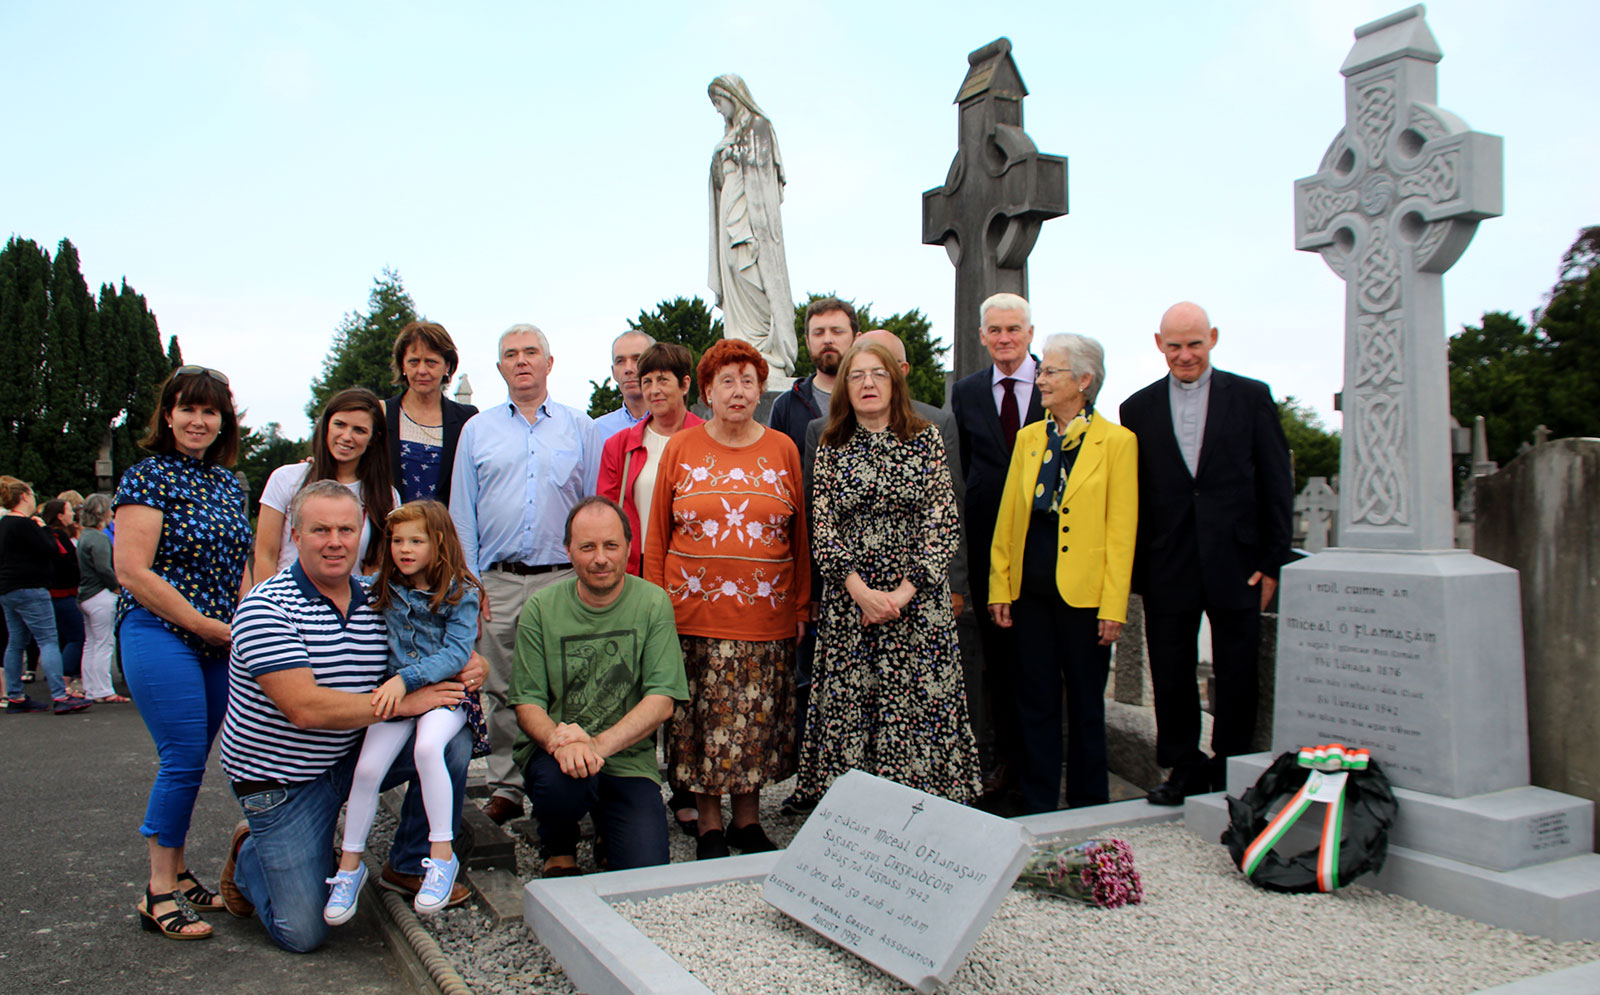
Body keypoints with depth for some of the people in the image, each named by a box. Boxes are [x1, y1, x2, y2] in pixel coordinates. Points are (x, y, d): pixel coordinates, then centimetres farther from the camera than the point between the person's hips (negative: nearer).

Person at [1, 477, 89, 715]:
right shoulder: (24, 524, -15)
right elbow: (49, 549, -16)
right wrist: (43, 528, -3)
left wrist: (38, 529, 11)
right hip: (29, 590, -10)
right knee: (48, 641, -10)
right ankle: (60, 697, -15)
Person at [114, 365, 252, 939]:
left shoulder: (229, 483, 14)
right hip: (160, 635, -6)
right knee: (183, 759, -9)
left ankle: (176, 875, 23)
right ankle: (160, 894, 4)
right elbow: (132, 572, -14)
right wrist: (208, 625, -14)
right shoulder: (148, 477, -7)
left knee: (190, 762, 11)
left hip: (219, 641, 6)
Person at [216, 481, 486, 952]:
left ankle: (408, 867, 5)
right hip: (283, 777, -5)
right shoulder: (266, 607, -19)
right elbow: (305, 708, -28)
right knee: (303, 933, -7)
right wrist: (403, 702, -25)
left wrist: (467, 670, -13)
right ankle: (248, 859, 26)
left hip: (353, 755, 5)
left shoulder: (376, 604, 0)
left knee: (452, 743, -16)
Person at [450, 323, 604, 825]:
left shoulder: (580, 427, 10)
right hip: (497, 581, 1)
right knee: (501, 690, 5)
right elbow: (462, 510, 11)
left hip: (562, 578, -1)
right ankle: (505, 788, 15)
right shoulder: (477, 430, 13)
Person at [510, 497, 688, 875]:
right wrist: (559, 741, -27)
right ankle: (559, 852, 1)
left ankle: (608, 828, 19)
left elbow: (662, 700, -10)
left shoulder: (653, 603, -3)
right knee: (561, 780, -35)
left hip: (628, 759, 0)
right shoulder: (541, 608, -1)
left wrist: (598, 744, -24)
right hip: (553, 751, 0)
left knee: (646, 875, -17)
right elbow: (527, 703, -4)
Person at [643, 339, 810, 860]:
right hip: (694, 613, 0)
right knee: (701, 719, 3)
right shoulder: (681, 448, 6)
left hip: (767, 616, 1)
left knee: (757, 719, 6)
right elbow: (657, 534, 7)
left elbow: (801, 536, 9)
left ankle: (748, 819, 22)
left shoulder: (783, 450, 8)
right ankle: (709, 826, 17)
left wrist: (802, 606, 5)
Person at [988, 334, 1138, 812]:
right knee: (1035, 700, 11)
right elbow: (1007, 516, 10)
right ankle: (1037, 806, 23)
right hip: (1030, 590, 4)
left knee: (1085, 702, 9)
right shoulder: (1028, 437, 9)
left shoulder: (1117, 441, -4)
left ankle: (1088, 806, 24)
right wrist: (999, 586, 5)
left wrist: (1114, 605, -10)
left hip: (1083, 592, -4)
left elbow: (1121, 530, -7)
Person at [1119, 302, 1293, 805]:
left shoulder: (1252, 397, 3)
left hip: (1237, 564, -1)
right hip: (1168, 569, 1)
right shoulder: (1138, 408, 7)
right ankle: (1185, 768, 23)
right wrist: (1135, 570, 2)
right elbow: (1131, 495, 6)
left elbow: (1276, 485, 2)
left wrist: (1273, 562, -3)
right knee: (1171, 676, 7)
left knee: (1237, 677, 7)